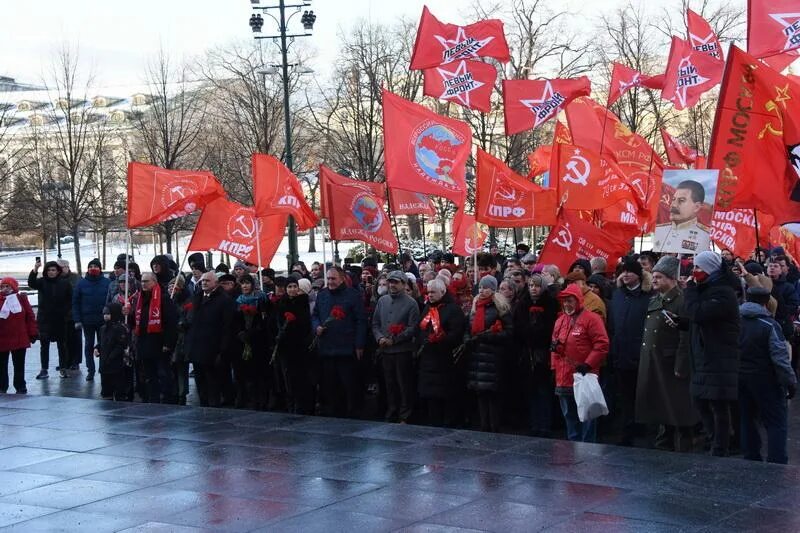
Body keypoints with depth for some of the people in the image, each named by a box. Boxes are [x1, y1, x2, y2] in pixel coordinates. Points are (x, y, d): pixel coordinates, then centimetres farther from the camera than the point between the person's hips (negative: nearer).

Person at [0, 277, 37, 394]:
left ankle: (20, 387, 19)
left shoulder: (21, 298, -1)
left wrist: (33, 333, -2)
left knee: (19, 365, 9)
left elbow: (30, 316, 0)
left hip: (20, 339, 0)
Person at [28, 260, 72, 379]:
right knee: (44, 344, 2)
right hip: (44, 319, 1)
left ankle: (63, 368, 15)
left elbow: (70, 300, 2)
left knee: (62, 344, 6)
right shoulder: (42, 282, 1)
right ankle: (44, 369, 5)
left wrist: (64, 311, -9)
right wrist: (35, 270, -34)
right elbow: (31, 283, -20)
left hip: (60, 319, 0)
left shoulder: (65, 283, 0)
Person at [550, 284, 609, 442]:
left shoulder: (591, 319, -8)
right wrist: (555, 366, 9)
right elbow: (555, 345, 24)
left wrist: (588, 365, -19)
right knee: (569, 417, 15)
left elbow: (602, 345, -14)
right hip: (564, 379, 8)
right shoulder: (560, 320, 15)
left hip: (584, 379, -7)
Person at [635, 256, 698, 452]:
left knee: (678, 415, -2)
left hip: (671, 367, -9)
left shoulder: (681, 302, -13)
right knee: (660, 413, 16)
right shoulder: (654, 300, 14)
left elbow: (686, 338, -18)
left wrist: (680, 368, -21)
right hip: (652, 367, 9)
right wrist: (642, 361, 15)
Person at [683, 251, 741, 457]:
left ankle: (720, 449, 2)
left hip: (719, 362, -10)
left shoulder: (723, 293, -15)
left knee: (718, 406, -4)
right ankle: (719, 442, 24)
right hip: (704, 360, 10)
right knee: (701, 401, 13)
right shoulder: (706, 289, 18)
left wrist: (690, 287, -14)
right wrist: (680, 321, 3)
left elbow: (698, 314, -26)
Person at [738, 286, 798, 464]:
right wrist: (791, 383, -9)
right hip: (765, 381, -5)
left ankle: (751, 458, 18)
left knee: (747, 420, 14)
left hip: (739, 378, 5)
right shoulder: (769, 325, -15)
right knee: (777, 423, 1)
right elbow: (780, 358, -16)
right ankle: (777, 463, -6)